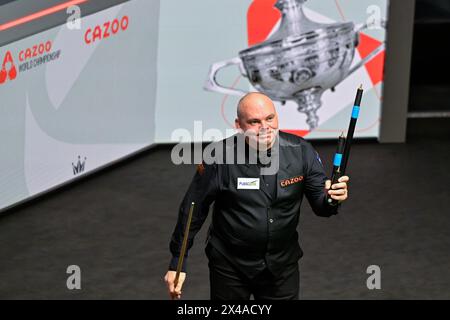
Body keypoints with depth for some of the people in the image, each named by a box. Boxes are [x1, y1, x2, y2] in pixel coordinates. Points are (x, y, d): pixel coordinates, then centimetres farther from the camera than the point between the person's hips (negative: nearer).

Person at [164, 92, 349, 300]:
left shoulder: (300, 152, -10)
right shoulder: (220, 158, -17)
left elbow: (320, 204, -2)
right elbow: (193, 210, -8)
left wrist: (331, 199, -27)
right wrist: (177, 262, -4)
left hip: (282, 265, 2)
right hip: (229, 267, -2)